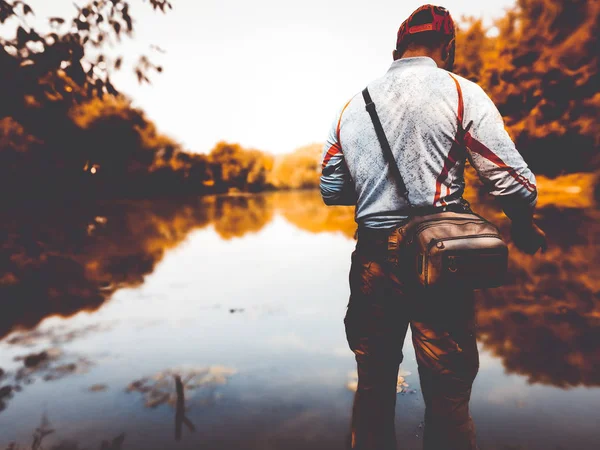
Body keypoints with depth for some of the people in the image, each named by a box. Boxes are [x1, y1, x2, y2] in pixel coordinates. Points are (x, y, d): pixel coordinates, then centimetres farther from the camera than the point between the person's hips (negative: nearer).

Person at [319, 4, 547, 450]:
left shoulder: (352, 106, 11)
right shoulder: (461, 92, -1)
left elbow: (331, 189, 14)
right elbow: (512, 179, -5)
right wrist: (524, 227, 13)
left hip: (373, 259, 4)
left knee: (373, 385, 18)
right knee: (448, 397, 9)